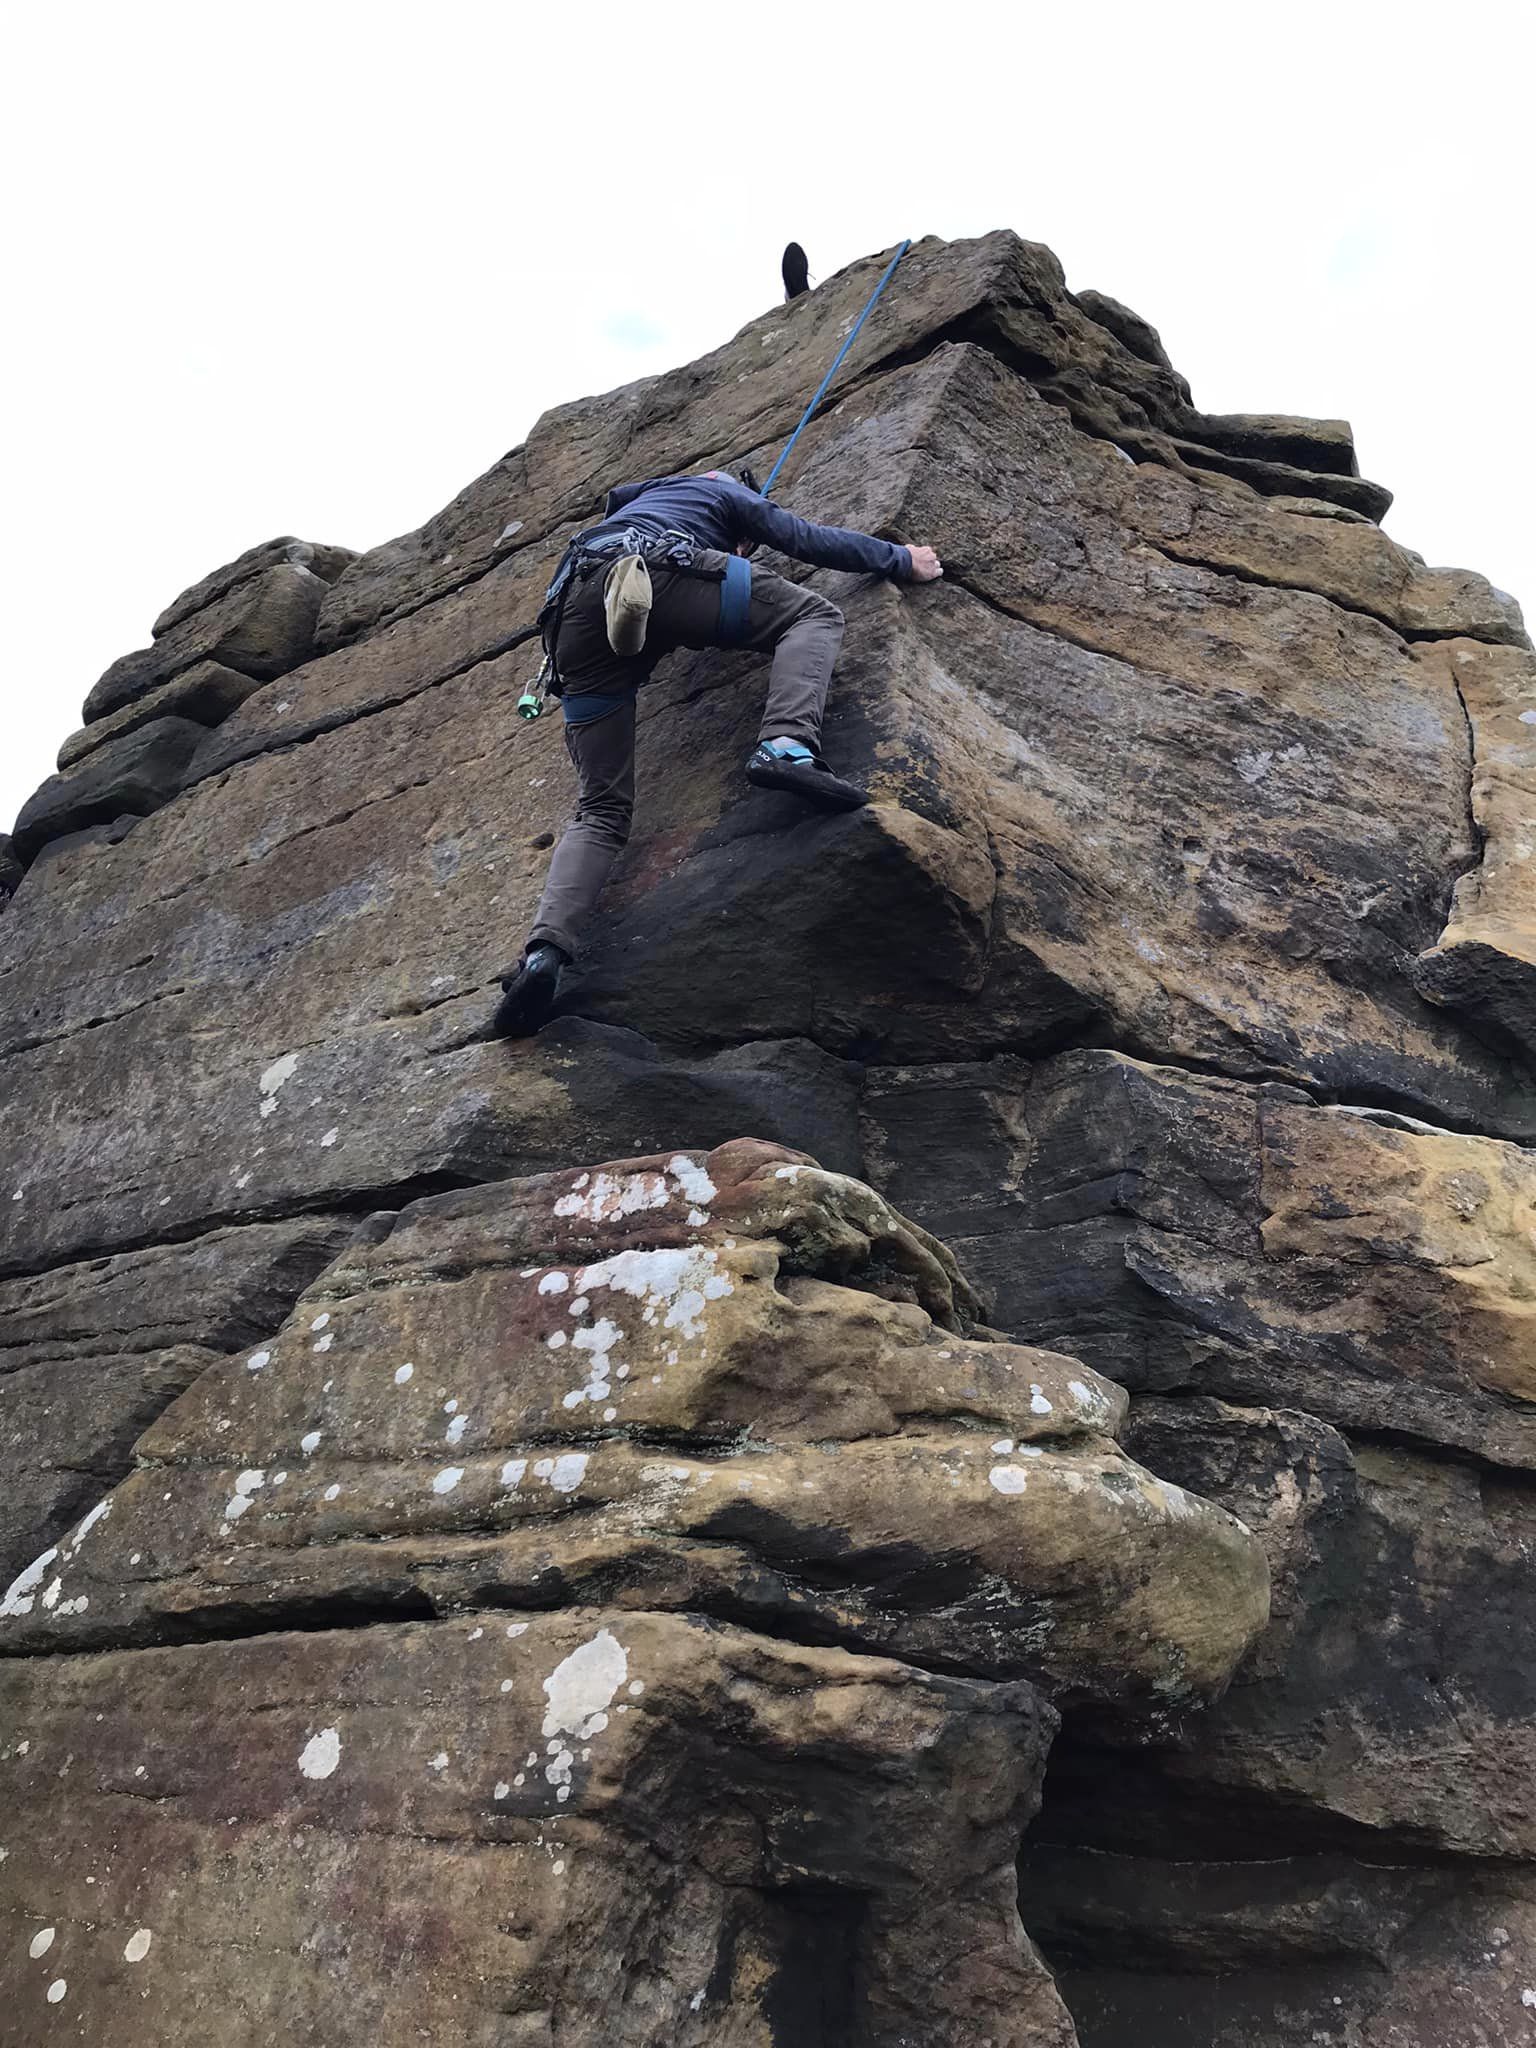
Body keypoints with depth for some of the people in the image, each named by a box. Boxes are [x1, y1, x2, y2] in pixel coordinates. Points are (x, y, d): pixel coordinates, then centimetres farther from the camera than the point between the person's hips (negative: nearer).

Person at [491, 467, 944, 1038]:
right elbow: (811, 540, 28)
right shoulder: (732, 495, 31)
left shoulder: (652, 490, 46)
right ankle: (786, 745, -23)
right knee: (813, 614, 8)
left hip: (573, 612, 5)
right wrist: (903, 560, 41)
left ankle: (544, 951, -22)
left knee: (601, 808, 3)